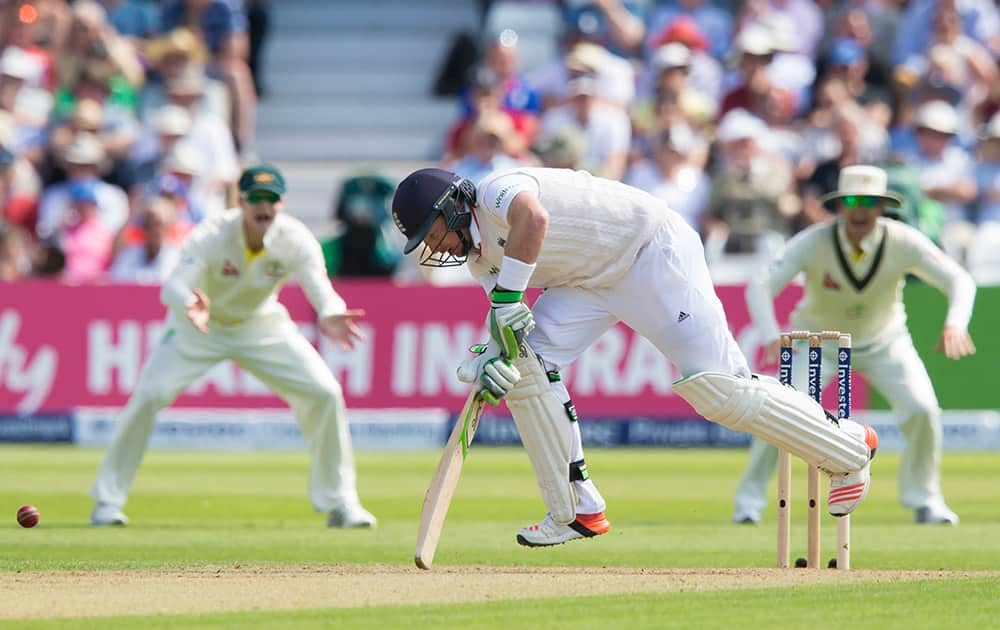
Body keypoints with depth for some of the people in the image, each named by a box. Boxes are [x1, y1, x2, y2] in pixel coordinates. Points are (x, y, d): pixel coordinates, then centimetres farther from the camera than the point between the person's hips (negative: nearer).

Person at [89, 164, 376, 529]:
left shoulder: (295, 239, -23)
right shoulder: (211, 236, -30)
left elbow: (318, 284, -38)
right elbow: (174, 285, -43)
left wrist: (330, 314, -63)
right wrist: (190, 306, -68)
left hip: (261, 325, 2)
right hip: (199, 325, -2)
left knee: (325, 392, -11)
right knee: (149, 394, -21)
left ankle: (339, 502, 6)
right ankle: (108, 500, -6)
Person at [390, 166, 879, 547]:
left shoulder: (497, 192, -21)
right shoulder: (480, 256, 7)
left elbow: (533, 218, -45)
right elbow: (510, 323, 0)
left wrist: (507, 298, -40)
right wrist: (490, 360, -22)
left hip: (653, 251, -9)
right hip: (591, 281, 9)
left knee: (717, 390, -15)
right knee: (526, 362, -5)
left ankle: (849, 446, 1)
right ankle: (577, 511, 0)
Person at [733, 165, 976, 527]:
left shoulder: (904, 243, -24)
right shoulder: (814, 243, -28)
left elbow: (959, 280, -25)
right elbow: (760, 285, -32)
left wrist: (955, 325, -46)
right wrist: (771, 337, -50)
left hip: (883, 340, 1)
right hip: (818, 339, -1)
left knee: (922, 408, -18)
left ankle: (924, 499, 5)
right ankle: (749, 500, -2)